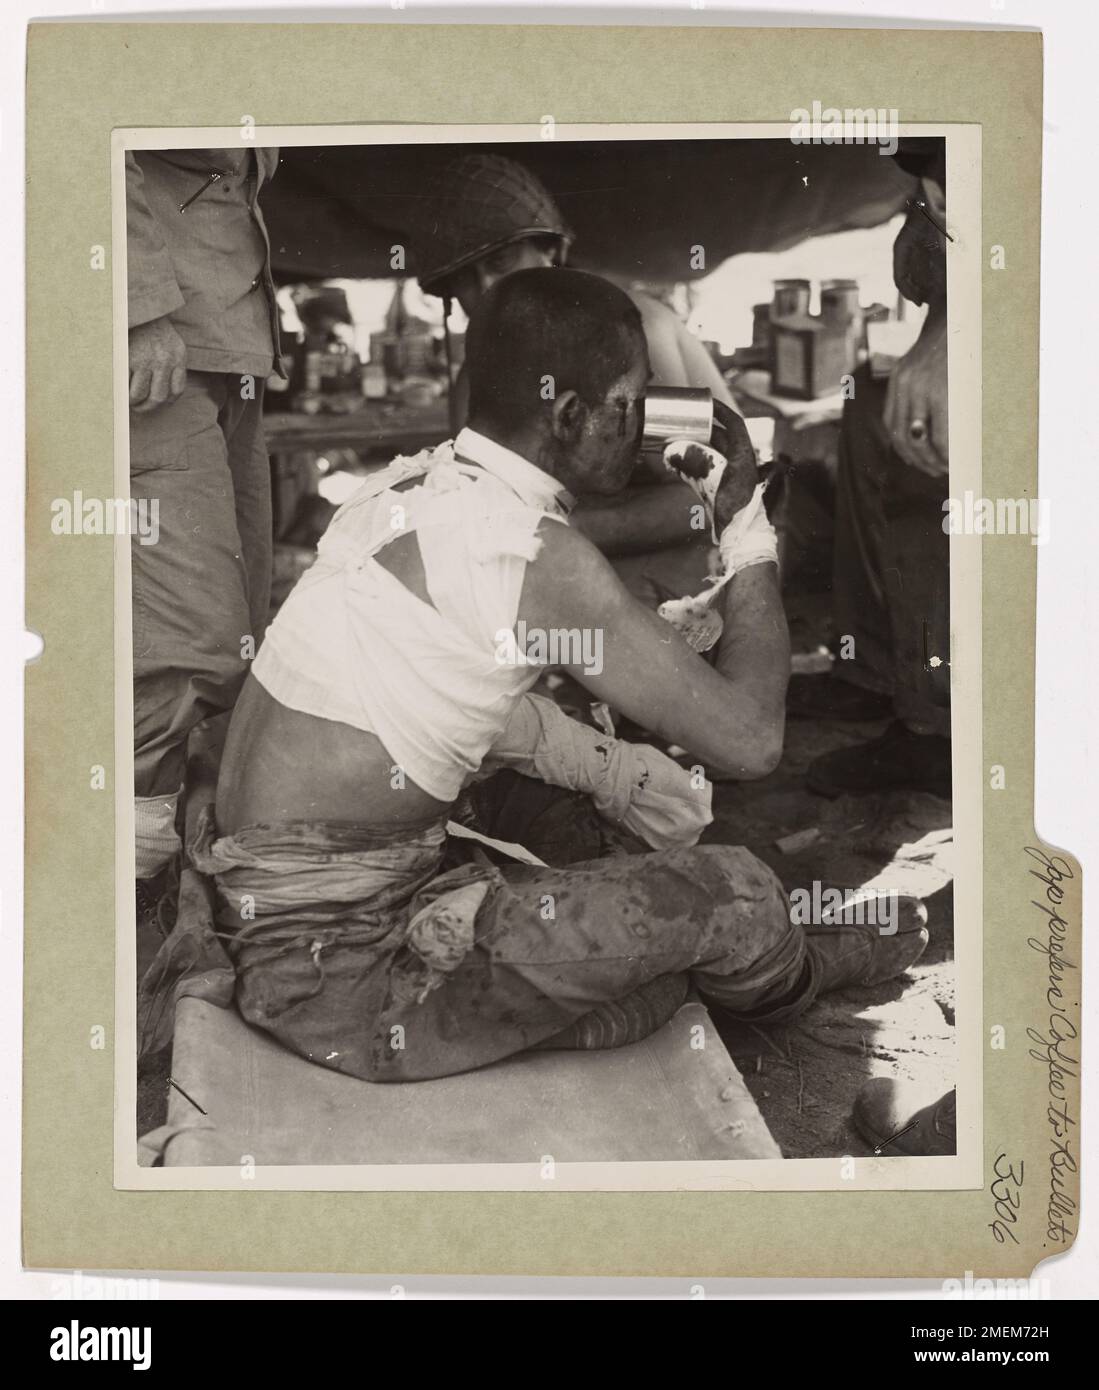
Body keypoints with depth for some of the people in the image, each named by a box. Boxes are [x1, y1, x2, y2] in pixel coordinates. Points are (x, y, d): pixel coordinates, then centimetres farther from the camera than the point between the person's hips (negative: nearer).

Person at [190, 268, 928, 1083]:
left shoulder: (415, 482, 2)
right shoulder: (533, 554, -23)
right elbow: (749, 738, -19)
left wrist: (609, 770, 7)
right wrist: (751, 540, -5)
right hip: (342, 981, -9)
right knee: (729, 893, -6)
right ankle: (790, 983, 29)